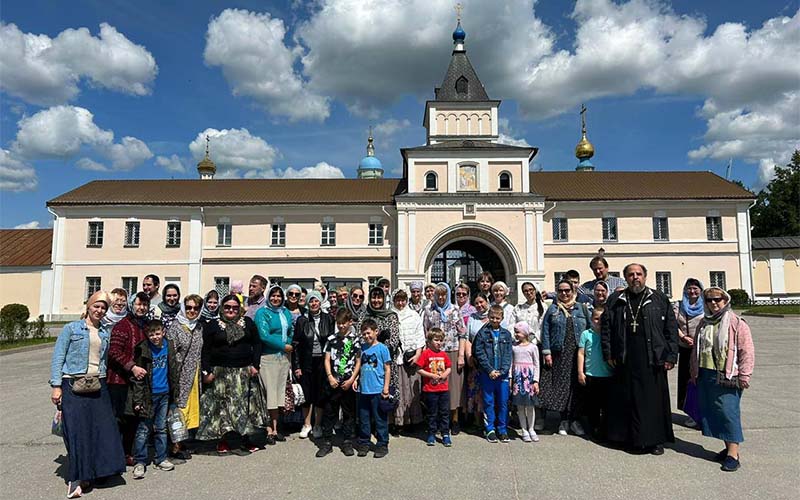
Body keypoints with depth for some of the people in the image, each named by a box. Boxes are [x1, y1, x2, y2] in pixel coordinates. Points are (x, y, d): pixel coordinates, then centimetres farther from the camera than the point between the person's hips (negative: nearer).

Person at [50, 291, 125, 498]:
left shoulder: (105, 333, 15)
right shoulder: (71, 328, 2)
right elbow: (58, 357, -2)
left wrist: (103, 380, 10)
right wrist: (56, 385, -9)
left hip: (97, 386, 4)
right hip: (73, 385, -4)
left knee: (103, 428, -1)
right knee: (77, 430, -5)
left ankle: (87, 474, 13)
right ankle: (76, 477, 6)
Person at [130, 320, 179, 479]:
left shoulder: (168, 346, 1)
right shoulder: (142, 349, -10)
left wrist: (174, 391, 9)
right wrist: (138, 399, -12)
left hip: (164, 394, 4)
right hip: (148, 395, -4)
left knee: (161, 428, 12)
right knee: (143, 430, 1)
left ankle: (161, 459, 22)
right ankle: (140, 462, 11)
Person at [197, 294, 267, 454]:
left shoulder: (248, 323, 7)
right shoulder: (212, 325, 2)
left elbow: (257, 344, 7)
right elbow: (206, 350, 0)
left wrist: (255, 365, -2)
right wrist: (206, 371, -8)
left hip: (245, 371, 2)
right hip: (220, 373, -2)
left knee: (246, 403, 5)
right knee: (222, 405, 2)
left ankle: (247, 438, 17)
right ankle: (222, 440, 15)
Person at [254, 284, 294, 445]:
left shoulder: (286, 313, 13)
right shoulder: (262, 313, -4)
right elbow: (264, 336, -13)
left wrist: (291, 345, 2)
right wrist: (283, 346, -10)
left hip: (284, 357, 6)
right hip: (268, 357, -5)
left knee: (280, 391, 9)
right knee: (269, 392, -4)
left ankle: (275, 428, 18)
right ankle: (269, 430, 5)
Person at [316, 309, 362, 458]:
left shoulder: (356, 339, 0)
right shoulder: (332, 338, 5)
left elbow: (358, 362, 0)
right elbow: (327, 359, 5)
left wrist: (351, 380, -8)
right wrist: (330, 376, -7)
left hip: (348, 383, -1)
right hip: (332, 382, 1)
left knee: (349, 413, 8)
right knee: (328, 412, 5)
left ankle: (347, 443, 19)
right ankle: (327, 443, 15)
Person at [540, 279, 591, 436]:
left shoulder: (582, 308, 9)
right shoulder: (553, 309, 7)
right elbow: (545, 330, 3)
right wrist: (546, 352, -5)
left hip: (577, 354, 1)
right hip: (559, 354, -1)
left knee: (576, 386, 2)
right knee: (560, 385, 1)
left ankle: (574, 419, 14)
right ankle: (564, 420, 12)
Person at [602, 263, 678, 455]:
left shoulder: (659, 299, 5)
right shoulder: (615, 300, 8)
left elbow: (671, 329, 2)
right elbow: (606, 328, 8)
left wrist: (670, 356, -4)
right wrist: (608, 354, 2)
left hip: (652, 360, -1)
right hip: (626, 362, 1)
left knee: (654, 400, 3)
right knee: (629, 401, 6)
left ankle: (656, 440, 16)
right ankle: (635, 439, 18)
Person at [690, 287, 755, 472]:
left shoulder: (736, 323, -5)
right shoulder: (703, 323, 13)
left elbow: (747, 351, -8)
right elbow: (696, 350, 19)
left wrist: (744, 375, -12)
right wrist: (695, 373, 18)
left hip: (727, 377, -6)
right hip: (705, 375, 6)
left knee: (728, 412, -5)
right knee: (713, 412, 10)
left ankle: (733, 454, 1)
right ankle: (728, 447, 23)